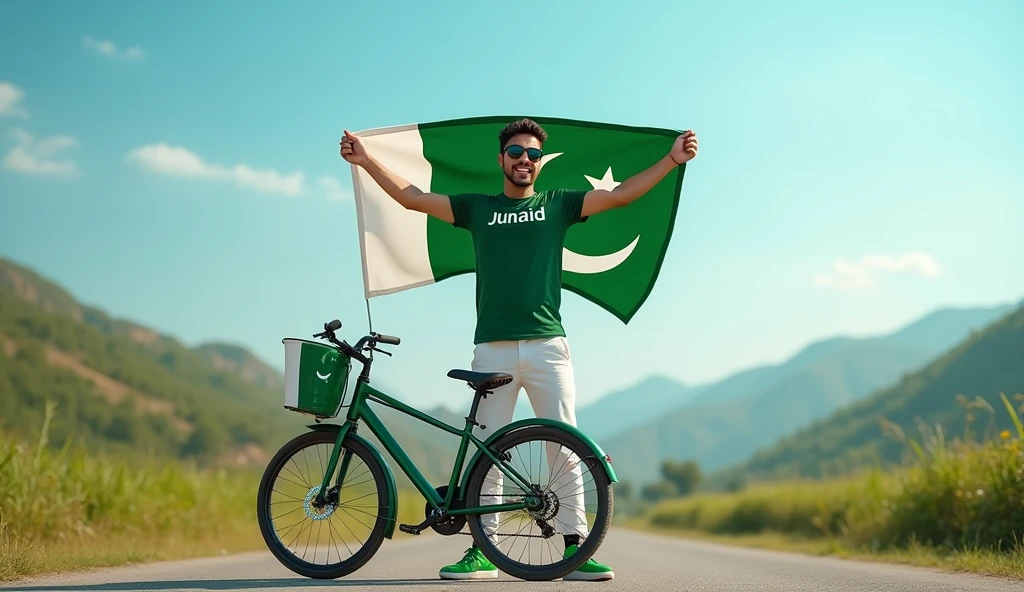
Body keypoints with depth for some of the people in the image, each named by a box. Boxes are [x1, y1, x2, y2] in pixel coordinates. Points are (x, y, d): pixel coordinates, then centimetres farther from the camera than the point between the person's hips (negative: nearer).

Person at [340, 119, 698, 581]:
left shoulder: (557, 204, 14)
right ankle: (483, 550, 9)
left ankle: (575, 547, 2)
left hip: (547, 346, -1)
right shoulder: (477, 207, 15)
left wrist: (672, 159, 3)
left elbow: (620, 195, 9)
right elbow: (412, 198, 13)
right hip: (492, 348, 1)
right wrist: (366, 160, 7)